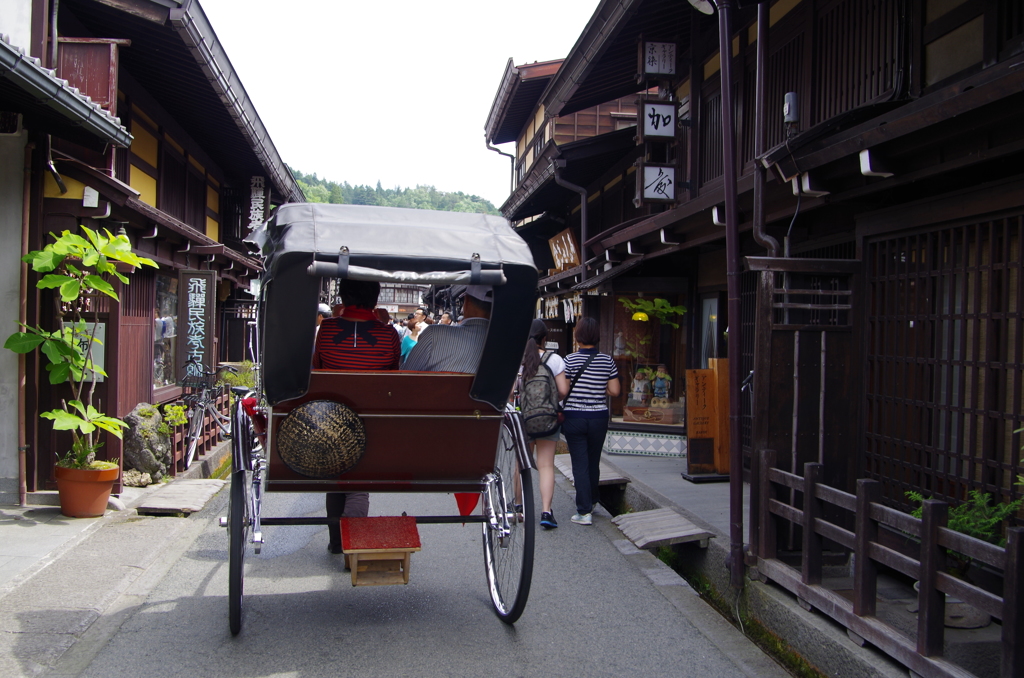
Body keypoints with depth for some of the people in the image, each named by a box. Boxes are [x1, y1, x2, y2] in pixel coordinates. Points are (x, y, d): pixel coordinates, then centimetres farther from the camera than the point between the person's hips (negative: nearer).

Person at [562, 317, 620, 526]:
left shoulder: (569, 361, -9)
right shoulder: (607, 361, 0)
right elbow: (614, 391, -1)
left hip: (574, 417, -3)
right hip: (599, 417, 3)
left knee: (580, 464, 1)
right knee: (593, 462, 17)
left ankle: (584, 511, -2)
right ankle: (591, 502, 33)